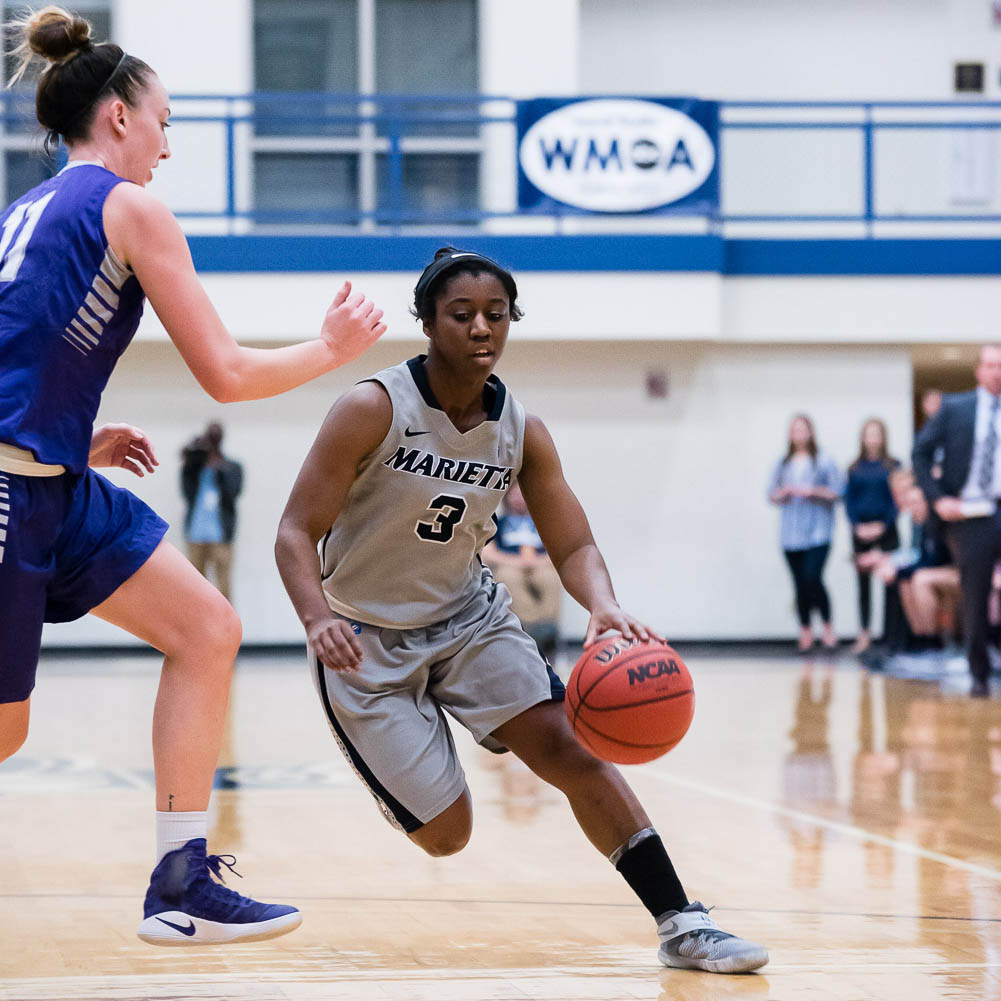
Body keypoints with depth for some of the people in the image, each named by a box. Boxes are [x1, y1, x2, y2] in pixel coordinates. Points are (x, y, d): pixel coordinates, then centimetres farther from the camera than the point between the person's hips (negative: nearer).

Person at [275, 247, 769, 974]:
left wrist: (605, 608, -29)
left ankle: (681, 925, -12)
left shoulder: (521, 433, -7)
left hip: (467, 616, 4)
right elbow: (297, 533, -19)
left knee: (572, 747, -16)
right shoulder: (374, 411, -20)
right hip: (368, 640, -4)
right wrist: (319, 620, -39)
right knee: (445, 833, -6)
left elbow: (573, 546, -5)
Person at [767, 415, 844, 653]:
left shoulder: (823, 461, 3)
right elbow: (771, 494, 14)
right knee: (800, 584, 3)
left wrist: (813, 492, -13)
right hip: (791, 533, 4)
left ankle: (827, 626, 1)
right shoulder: (783, 463, 13)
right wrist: (783, 493, -7)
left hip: (817, 532, -4)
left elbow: (836, 491, -1)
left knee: (812, 578, -16)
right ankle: (805, 632, 11)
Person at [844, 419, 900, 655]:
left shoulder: (893, 466, 3)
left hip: (885, 530, -2)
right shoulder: (855, 469, 10)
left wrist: (883, 525, -11)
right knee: (863, 583, 3)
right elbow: (848, 500, 8)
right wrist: (857, 526, -7)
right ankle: (864, 634, 5)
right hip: (861, 532, 2)